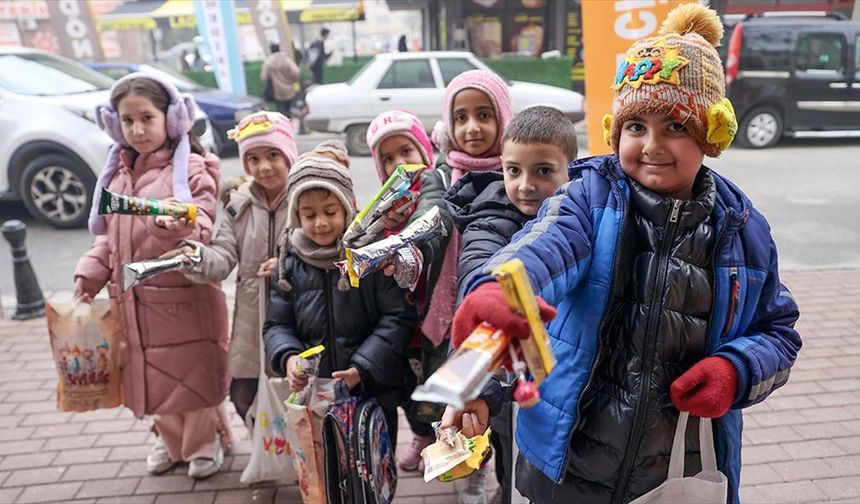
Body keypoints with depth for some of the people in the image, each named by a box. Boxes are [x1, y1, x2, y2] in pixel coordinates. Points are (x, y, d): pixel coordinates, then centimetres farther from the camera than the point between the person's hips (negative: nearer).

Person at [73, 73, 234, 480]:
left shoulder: (191, 169, -10)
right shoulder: (118, 172, 10)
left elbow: (202, 228, -18)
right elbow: (108, 235, 16)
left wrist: (182, 228, -38)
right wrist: (90, 273, 6)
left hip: (184, 294, -6)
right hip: (135, 298, 6)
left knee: (193, 371, 7)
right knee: (149, 373, 17)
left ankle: (206, 441, 32)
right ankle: (171, 438, 41)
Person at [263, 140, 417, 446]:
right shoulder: (291, 261, 2)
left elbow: (398, 318, -13)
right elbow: (277, 325, 7)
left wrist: (363, 366, -20)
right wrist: (288, 357, -13)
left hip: (374, 393, -3)